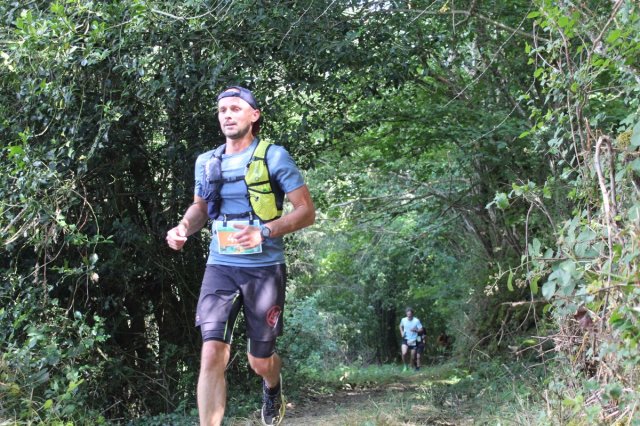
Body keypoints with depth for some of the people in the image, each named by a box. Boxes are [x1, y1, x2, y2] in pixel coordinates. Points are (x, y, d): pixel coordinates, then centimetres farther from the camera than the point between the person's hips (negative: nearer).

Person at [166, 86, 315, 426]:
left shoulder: (274, 156, -7)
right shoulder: (206, 162, 6)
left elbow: (307, 211, -8)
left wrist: (264, 232, -23)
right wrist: (184, 227, -1)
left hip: (264, 269, -2)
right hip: (220, 267, 3)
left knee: (259, 360, 10)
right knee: (212, 354, -14)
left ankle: (273, 387, 47)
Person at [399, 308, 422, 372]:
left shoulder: (416, 321, -12)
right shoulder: (403, 320, -2)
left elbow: (421, 330, -7)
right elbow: (401, 326, 19)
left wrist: (415, 330, -25)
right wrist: (402, 333, 2)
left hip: (413, 340, -1)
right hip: (405, 339, 1)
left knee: (412, 356, 3)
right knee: (404, 353, -19)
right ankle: (405, 365, 5)